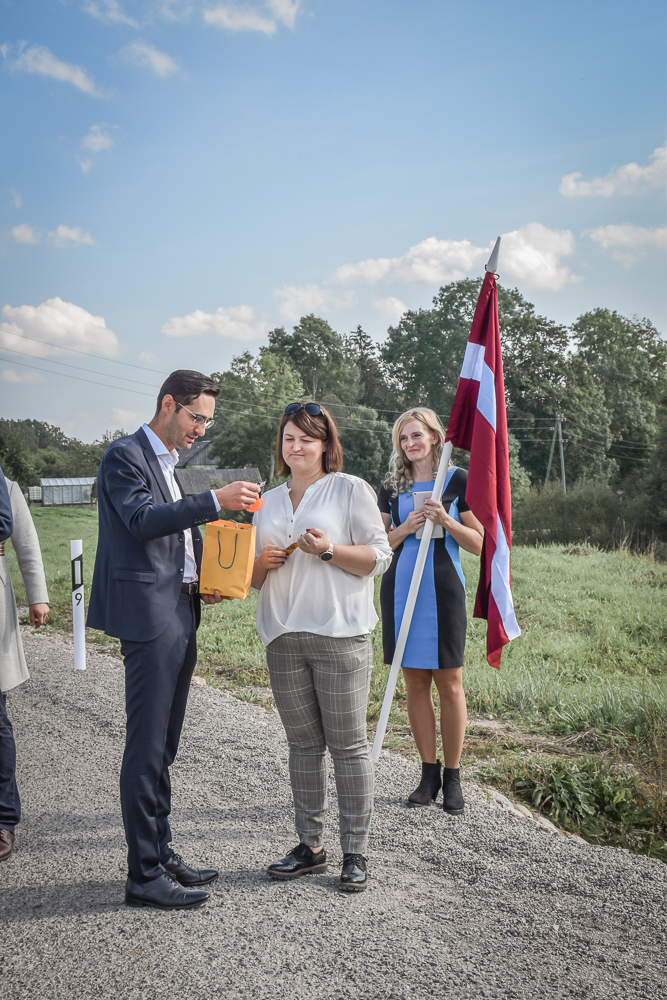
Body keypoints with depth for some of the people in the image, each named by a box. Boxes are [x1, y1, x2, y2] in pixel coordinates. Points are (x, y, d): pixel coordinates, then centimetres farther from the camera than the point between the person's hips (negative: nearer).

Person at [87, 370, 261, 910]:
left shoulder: (168, 464, 21)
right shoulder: (125, 455, -7)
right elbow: (142, 520, -21)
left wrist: (202, 582, 9)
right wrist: (216, 500, -28)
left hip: (180, 616, 9)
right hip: (150, 616, -9)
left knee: (163, 745, 14)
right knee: (147, 746, -5)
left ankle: (161, 853, 24)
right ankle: (144, 875, 2)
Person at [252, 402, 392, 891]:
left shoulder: (351, 489, 3)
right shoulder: (270, 501, 19)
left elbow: (379, 556, -3)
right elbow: (253, 577, 23)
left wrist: (329, 550, -17)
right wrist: (262, 562, 1)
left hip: (339, 635, -5)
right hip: (284, 637, 5)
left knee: (348, 744, -2)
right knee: (303, 743, 10)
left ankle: (356, 852, 8)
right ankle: (310, 846, 20)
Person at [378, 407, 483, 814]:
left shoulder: (457, 480, 1)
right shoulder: (393, 488, 12)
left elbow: (479, 544, 0)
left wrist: (445, 521, -15)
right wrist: (405, 528, -6)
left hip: (442, 589, -3)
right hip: (400, 588, 4)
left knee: (449, 683, -1)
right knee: (415, 682, 6)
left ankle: (452, 778, 10)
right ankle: (429, 773, 17)